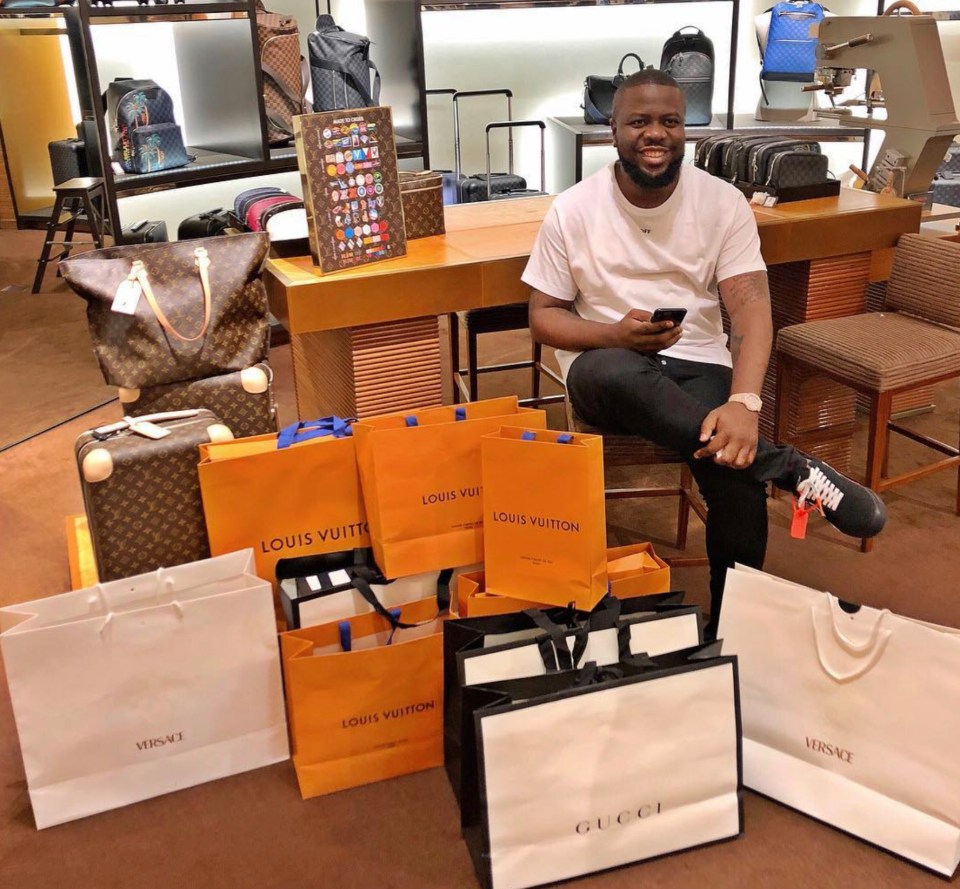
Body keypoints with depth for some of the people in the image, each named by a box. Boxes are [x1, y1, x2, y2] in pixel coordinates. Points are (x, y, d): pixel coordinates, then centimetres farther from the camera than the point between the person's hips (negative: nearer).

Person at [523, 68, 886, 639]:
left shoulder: (723, 201, -2)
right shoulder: (574, 210, -2)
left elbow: (751, 307, -10)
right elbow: (544, 316, 2)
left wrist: (744, 403, -28)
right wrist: (616, 335, -19)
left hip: (699, 366, 1)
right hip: (610, 370, 0)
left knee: (739, 478, -28)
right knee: (612, 374, -39)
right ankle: (789, 468, -30)